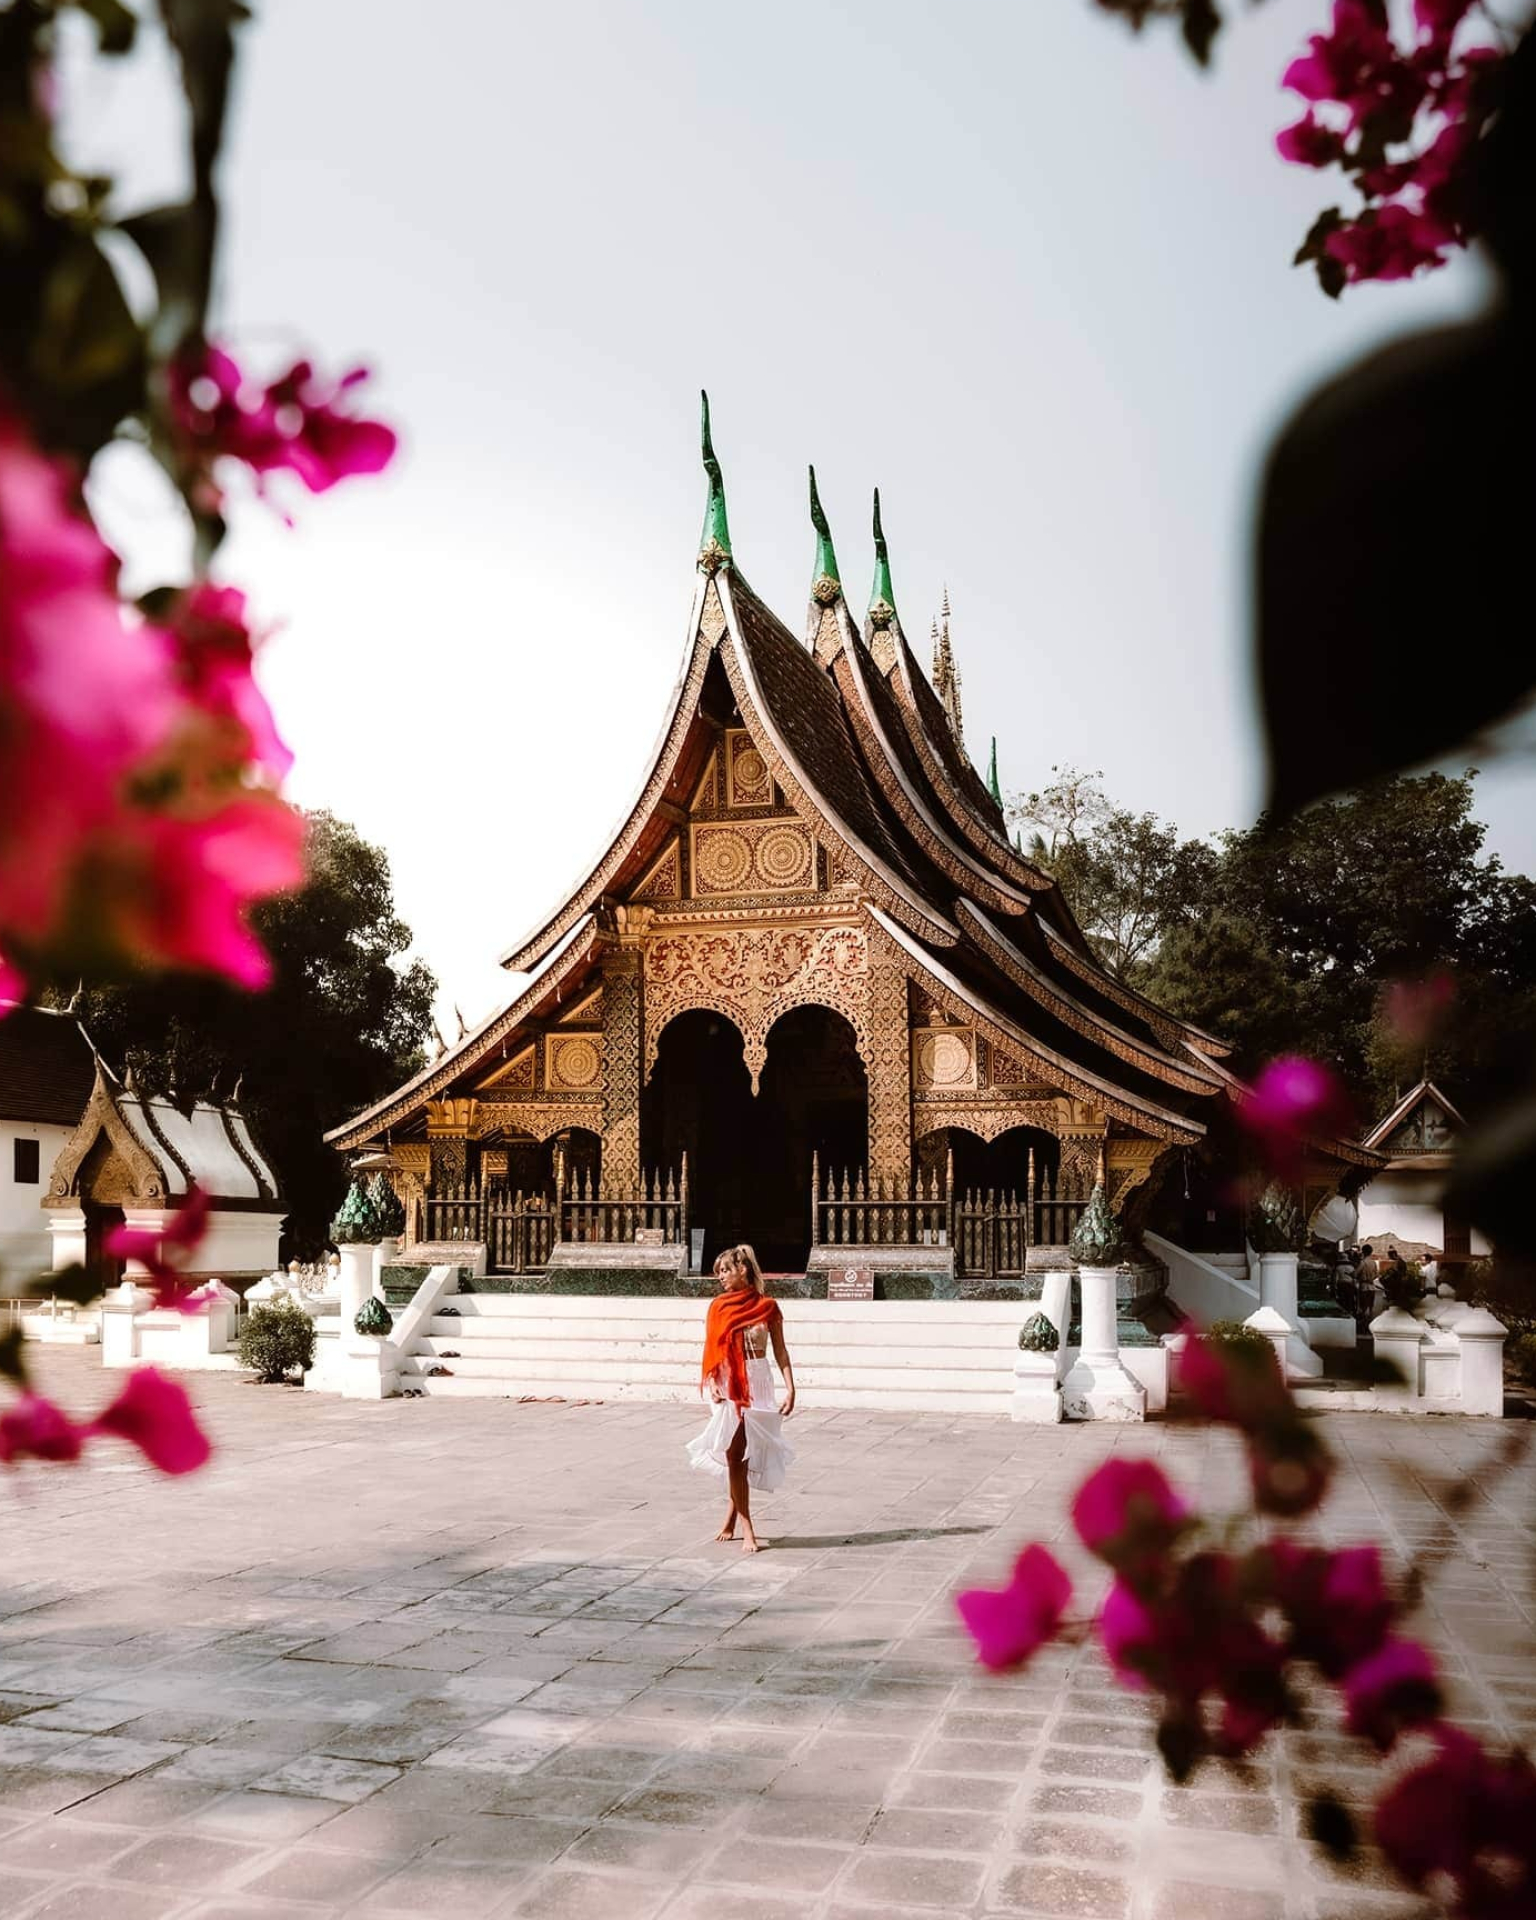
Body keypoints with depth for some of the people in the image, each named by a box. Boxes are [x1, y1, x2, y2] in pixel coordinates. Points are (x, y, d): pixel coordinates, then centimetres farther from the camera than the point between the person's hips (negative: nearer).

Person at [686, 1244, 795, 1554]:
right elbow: (711, 1350, 2)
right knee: (735, 1456, -4)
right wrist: (711, 1382, -13)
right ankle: (747, 1530, -1)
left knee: (746, 1455, 4)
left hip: (758, 1383, 0)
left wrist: (790, 1388, -6)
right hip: (729, 1385, 0)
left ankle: (732, 1517, 24)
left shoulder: (767, 1306, 0)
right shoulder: (718, 1306, 3)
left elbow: (780, 1350, 2)